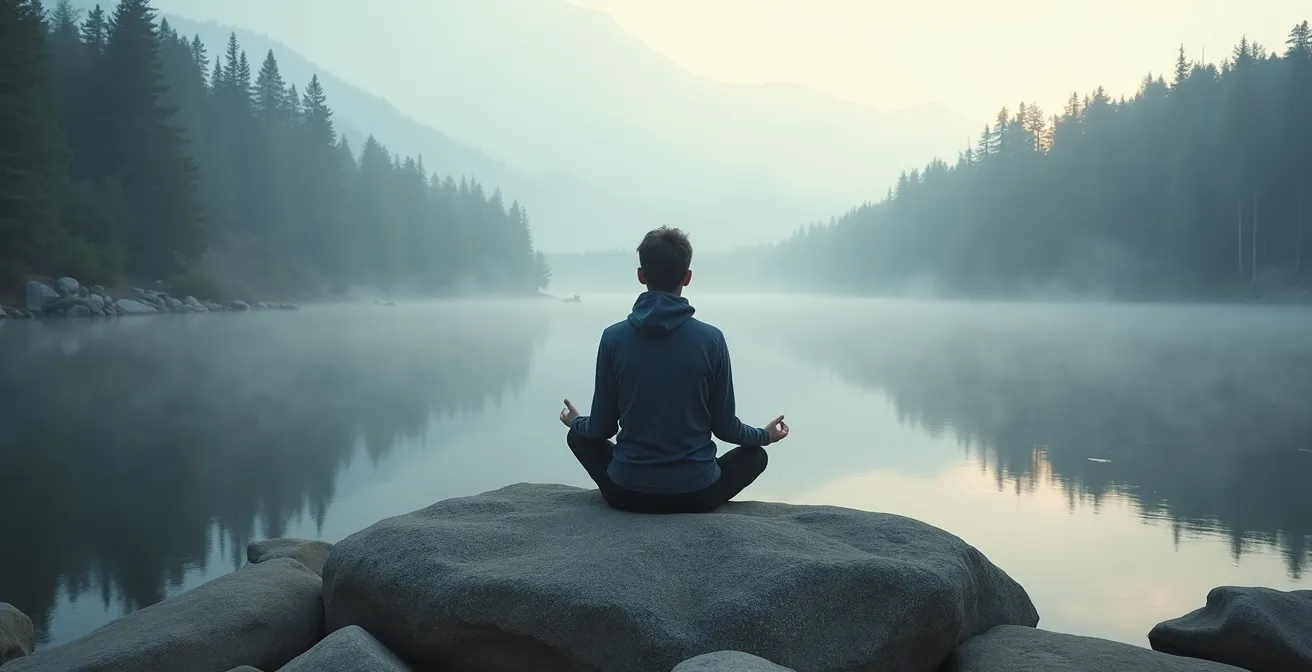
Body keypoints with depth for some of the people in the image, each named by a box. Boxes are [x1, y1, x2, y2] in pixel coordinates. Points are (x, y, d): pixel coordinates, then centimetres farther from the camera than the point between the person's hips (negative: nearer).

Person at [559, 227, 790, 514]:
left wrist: (576, 421, 24)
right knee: (755, 454, 27)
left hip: (627, 493, 1)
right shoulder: (711, 339, -10)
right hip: (696, 494, -1)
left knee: (579, 435, 29)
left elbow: (602, 428, 0)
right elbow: (724, 426, -2)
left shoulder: (613, 337, -8)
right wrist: (765, 435, 20)